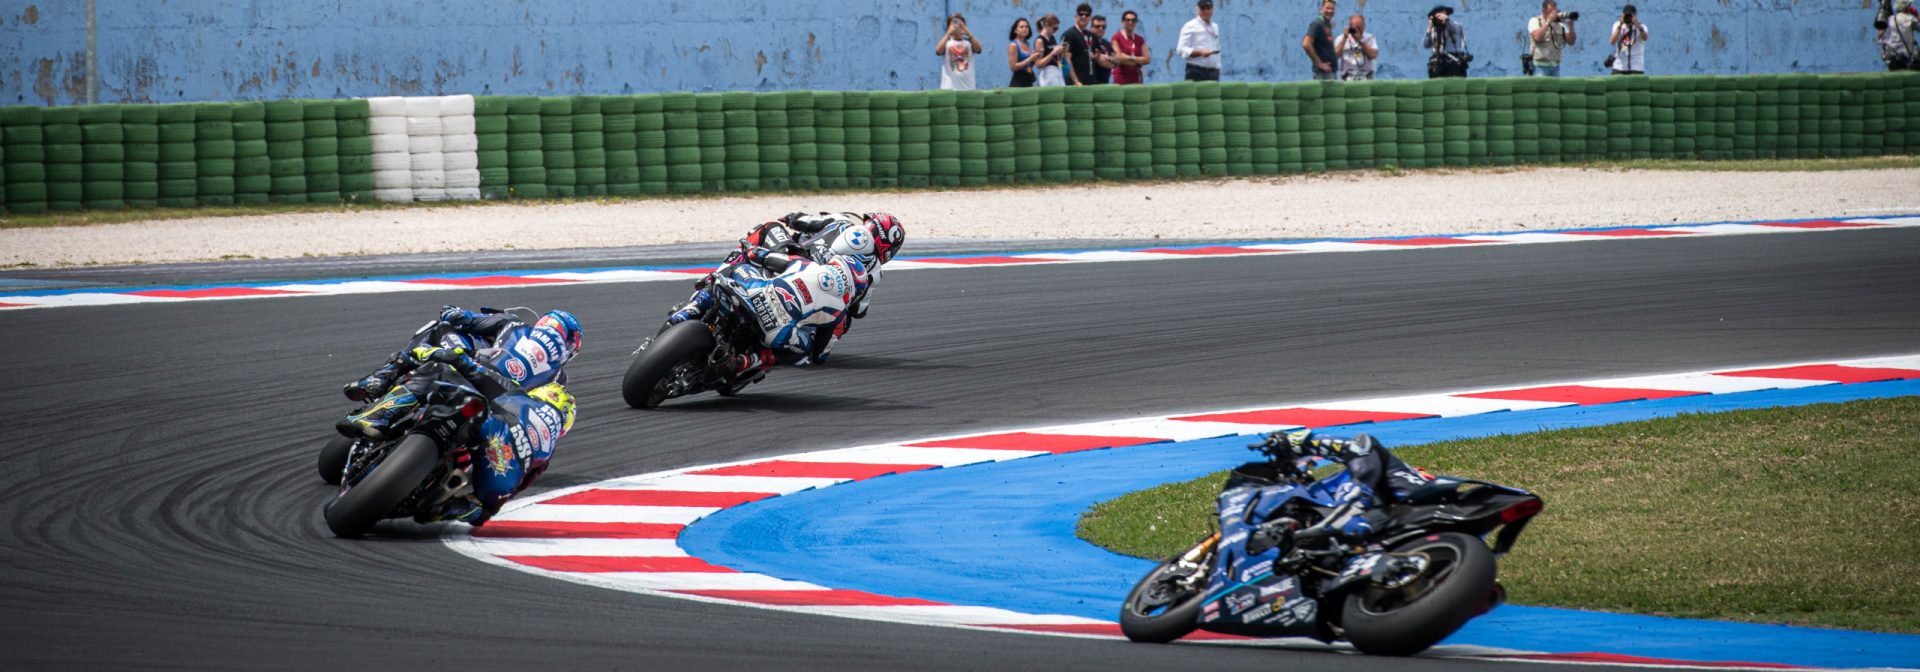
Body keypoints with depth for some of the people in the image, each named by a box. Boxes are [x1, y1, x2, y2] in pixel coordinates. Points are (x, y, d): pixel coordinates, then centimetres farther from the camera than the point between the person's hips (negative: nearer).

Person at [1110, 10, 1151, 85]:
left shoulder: (1140, 39, 12)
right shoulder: (1116, 38, 0)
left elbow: (1147, 59, 5)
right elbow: (1118, 58, -8)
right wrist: (1138, 60, -2)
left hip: (1136, 78, 4)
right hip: (1121, 78, -4)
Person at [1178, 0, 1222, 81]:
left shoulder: (1215, 27, 18)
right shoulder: (1190, 26, -3)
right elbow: (1182, 50, -10)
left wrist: (1217, 67, 14)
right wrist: (1200, 52, -21)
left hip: (1213, 72, 6)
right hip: (1196, 72, -6)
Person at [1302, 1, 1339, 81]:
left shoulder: (1328, 25, 16)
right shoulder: (1317, 24, -11)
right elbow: (1306, 44, -22)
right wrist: (1319, 63, -18)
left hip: (1331, 70, 9)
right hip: (1322, 72, -9)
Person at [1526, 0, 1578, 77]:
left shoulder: (1559, 24, 10)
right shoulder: (1535, 21, -2)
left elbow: (1571, 41, 5)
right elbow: (1537, 37, -21)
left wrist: (1571, 25, -9)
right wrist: (1548, 22, -18)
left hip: (1555, 65, 5)